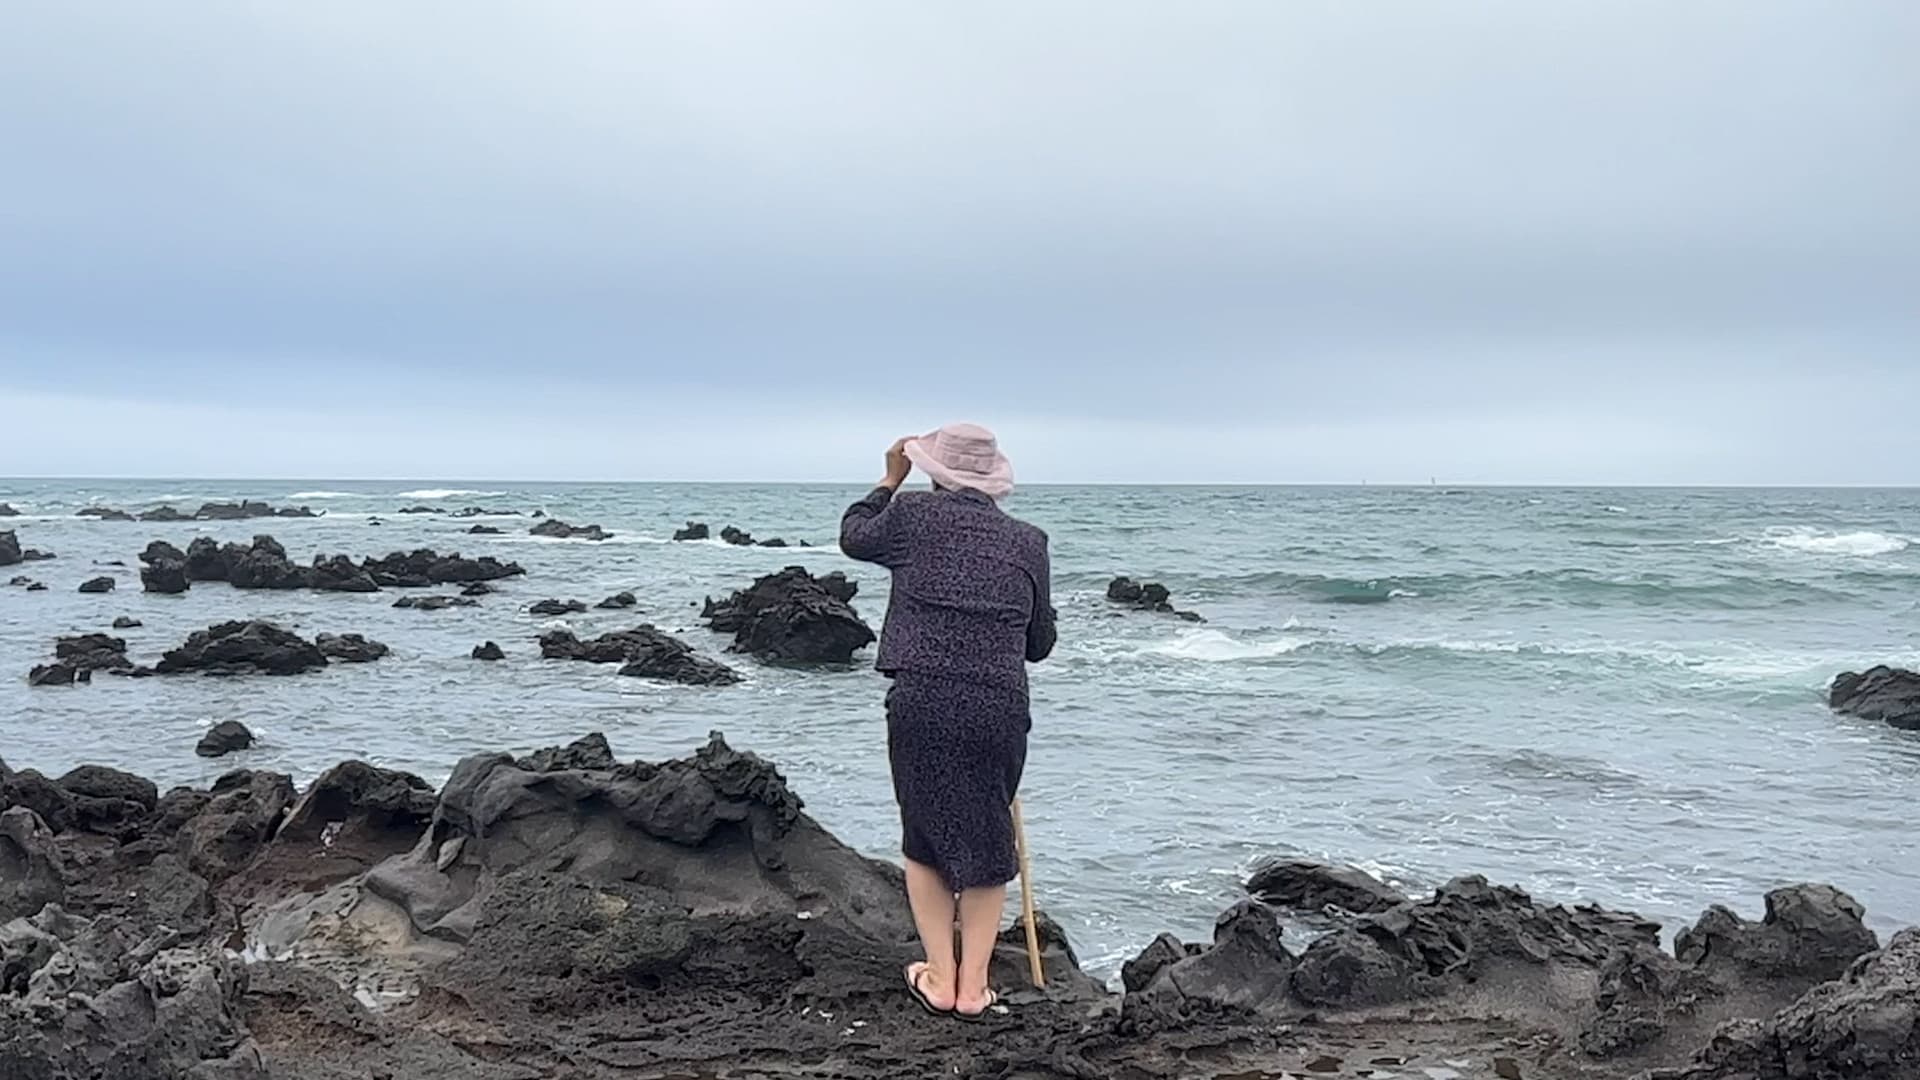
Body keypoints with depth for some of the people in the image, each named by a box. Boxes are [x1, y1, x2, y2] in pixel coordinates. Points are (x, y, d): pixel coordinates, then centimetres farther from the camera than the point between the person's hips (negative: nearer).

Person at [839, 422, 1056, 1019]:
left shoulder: (912, 514, 0)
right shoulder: (1027, 540, 6)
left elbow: (853, 536, 22)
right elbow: (1040, 643, 13)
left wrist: (890, 482, 34)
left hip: (921, 702, -1)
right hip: (1000, 710, 1)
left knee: (924, 837, 16)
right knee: (987, 841, 16)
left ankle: (940, 977, 18)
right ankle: (973, 984, 18)